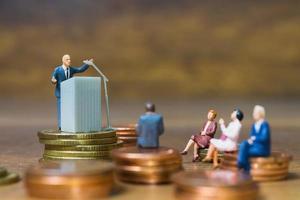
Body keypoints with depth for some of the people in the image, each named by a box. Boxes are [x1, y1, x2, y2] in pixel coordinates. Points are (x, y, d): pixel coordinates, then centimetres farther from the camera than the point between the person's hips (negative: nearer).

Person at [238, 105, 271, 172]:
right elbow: (251, 137, 11)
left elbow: (264, 138, -23)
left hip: (263, 149, -7)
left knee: (244, 152, -22)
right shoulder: (254, 125, 12)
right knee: (243, 145, -19)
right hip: (255, 146, 7)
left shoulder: (265, 124, -14)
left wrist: (254, 138, -10)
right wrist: (250, 140, -11)